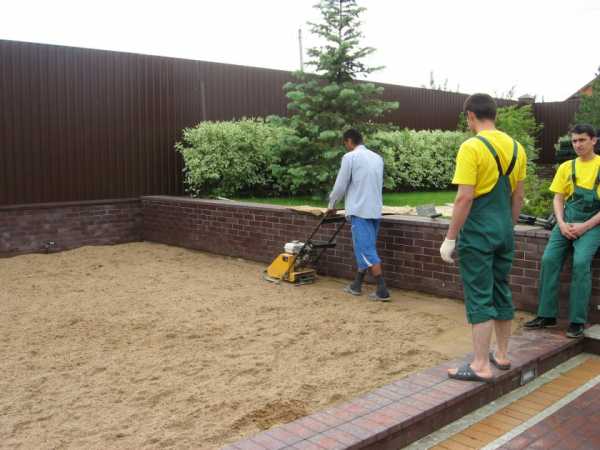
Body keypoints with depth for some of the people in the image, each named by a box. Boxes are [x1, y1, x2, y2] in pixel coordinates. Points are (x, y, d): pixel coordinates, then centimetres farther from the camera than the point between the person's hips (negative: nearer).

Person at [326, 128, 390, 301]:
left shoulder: (350, 157, -7)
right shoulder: (378, 158, 15)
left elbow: (340, 185, -5)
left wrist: (332, 205, 11)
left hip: (359, 211, -8)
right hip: (375, 210, 8)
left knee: (366, 250, -7)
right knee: (365, 248, 15)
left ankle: (382, 291, -10)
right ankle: (357, 285, 23)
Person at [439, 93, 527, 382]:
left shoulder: (471, 147, -14)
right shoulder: (515, 148, 8)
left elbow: (465, 198, -19)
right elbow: (517, 196, 13)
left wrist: (450, 238, -13)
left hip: (478, 232, -7)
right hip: (504, 232, 7)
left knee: (479, 297, -2)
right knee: (501, 291, 17)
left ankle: (481, 366, 5)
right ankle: (502, 355, 29)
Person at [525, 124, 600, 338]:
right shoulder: (566, 167, 11)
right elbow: (558, 199, 10)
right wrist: (561, 223, -8)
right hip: (567, 222, 4)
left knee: (581, 262, -25)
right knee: (549, 260, -14)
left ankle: (577, 321, -16)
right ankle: (546, 315, -3)